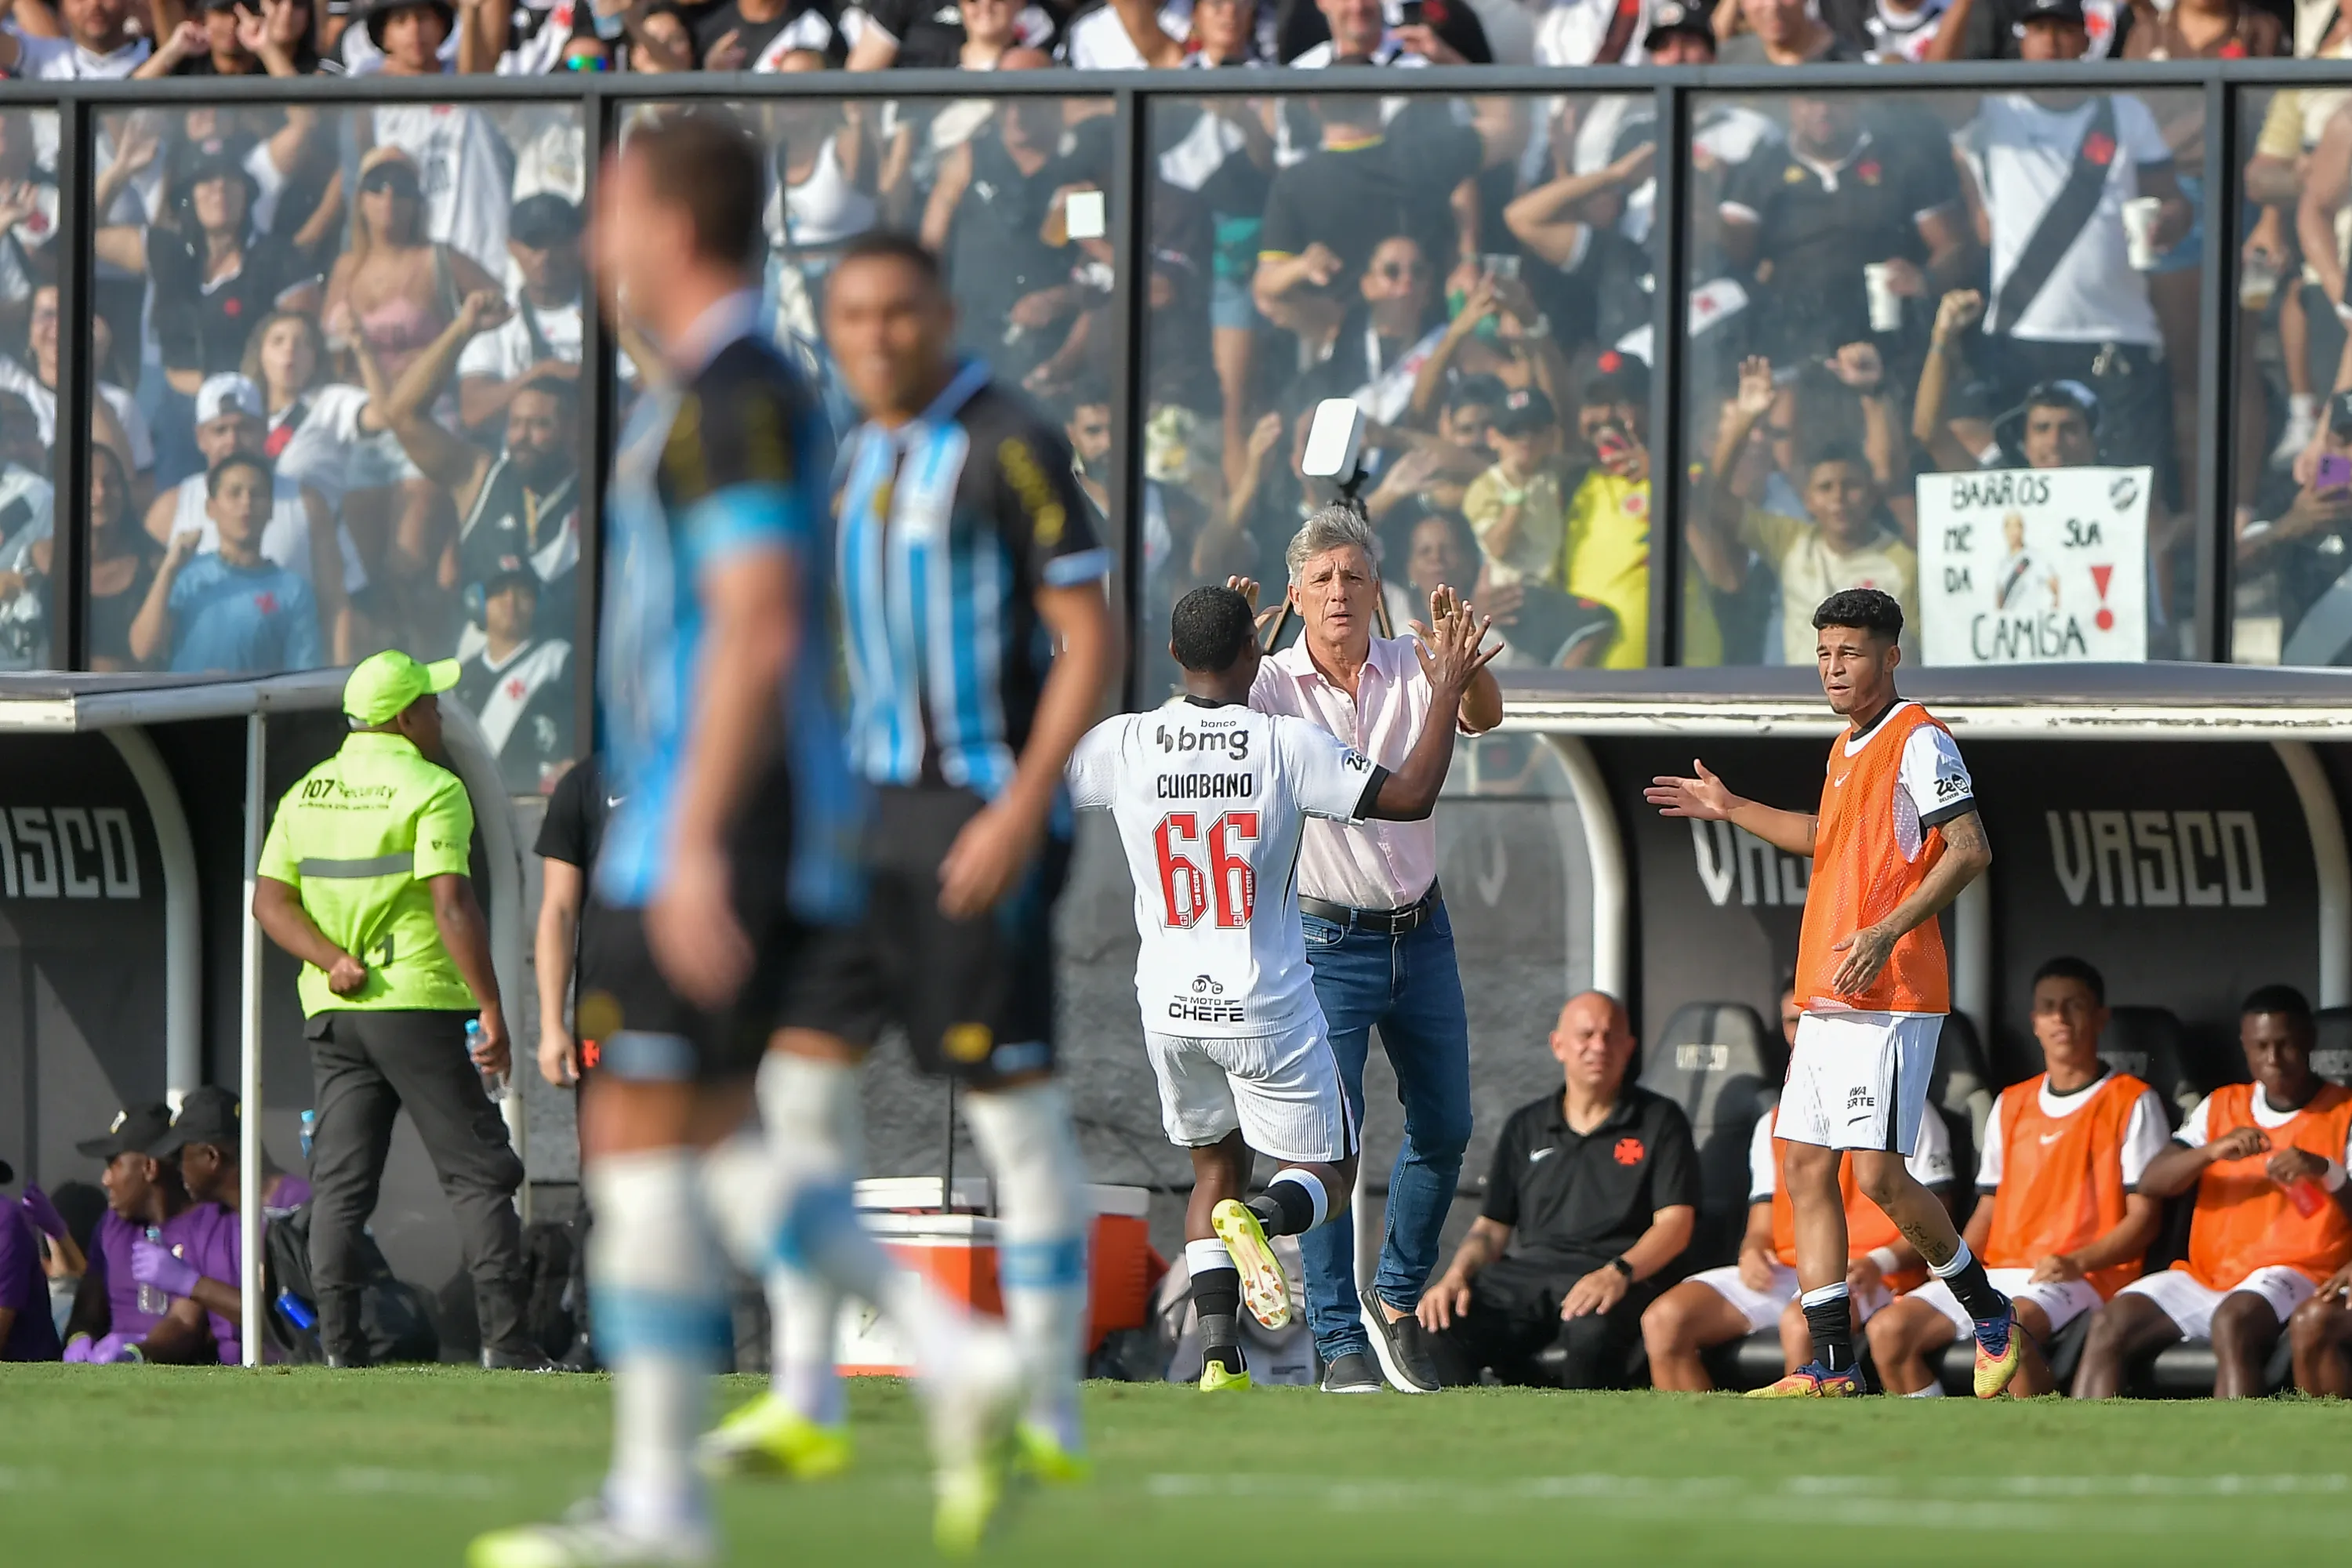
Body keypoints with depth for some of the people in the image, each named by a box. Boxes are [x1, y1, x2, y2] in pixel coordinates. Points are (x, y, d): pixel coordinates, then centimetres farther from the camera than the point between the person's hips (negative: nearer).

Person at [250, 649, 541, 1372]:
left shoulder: (305, 795, 12)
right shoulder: (431, 789, -9)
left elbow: (270, 901, 5)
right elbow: (452, 907, -17)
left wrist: (331, 959, -5)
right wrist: (492, 1010, -16)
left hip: (332, 1013, 6)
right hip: (419, 1006, -6)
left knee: (340, 1183, 6)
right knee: (479, 1175, -1)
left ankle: (339, 1347, -2)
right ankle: (504, 1341, -8)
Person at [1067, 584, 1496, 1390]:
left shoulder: (1122, 744, -8)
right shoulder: (1287, 745, -15)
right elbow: (1410, 797, -13)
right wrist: (1448, 691, -1)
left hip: (1172, 1006, 3)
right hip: (1268, 1009, -3)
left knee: (1216, 1166, 22)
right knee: (1327, 1177, 11)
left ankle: (1219, 1357, 6)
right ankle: (1260, 1218, -26)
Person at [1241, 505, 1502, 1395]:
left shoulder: (1411, 673, 0)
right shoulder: (1274, 685, -7)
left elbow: (1483, 718, -17)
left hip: (1421, 932, 4)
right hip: (1327, 941, -4)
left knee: (1444, 1128, 10)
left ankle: (1396, 1300, 29)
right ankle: (1342, 1345, -5)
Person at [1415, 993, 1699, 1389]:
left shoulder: (1659, 1121, 13)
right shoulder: (1526, 1127, 24)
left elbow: (1674, 1224, 2)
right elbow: (1492, 1226, 23)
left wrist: (1618, 1273, -18)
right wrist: (1455, 1276, 0)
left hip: (1609, 1279, -3)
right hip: (1523, 1274, 3)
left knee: (1592, 1332, -43)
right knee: (1440, 1326, -30)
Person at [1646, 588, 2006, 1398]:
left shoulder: (1919, 741, -10)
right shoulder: (1848, 748, 19)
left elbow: (1971, 847, -19)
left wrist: (1889, 931, -26)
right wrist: (1732, 810, 37)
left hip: (1890, 997, -10)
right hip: (1825, 998, 10)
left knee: (1878, 1173, -13)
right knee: (1806, 1169, 4)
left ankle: (1989, 1315, 6)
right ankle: (1832, 1366, 5)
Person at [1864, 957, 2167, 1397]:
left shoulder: (2131, 1103, 3)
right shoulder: (2011, 1105, 21)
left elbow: (2144, 1217, -2)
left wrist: (2077, 1262, -18)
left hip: (2084, 1276, -6)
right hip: (1998, 1273, 6)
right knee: (1889, 1330, -16)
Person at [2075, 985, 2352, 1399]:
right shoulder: (2221, 1107, 16)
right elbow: (2151, 1182, 6)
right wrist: (2212, 1151, -12)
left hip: (2294, 1273, -5)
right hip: (2208, 1273, 5)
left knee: (2233, 1323, -37)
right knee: (2110, 1324, -19)